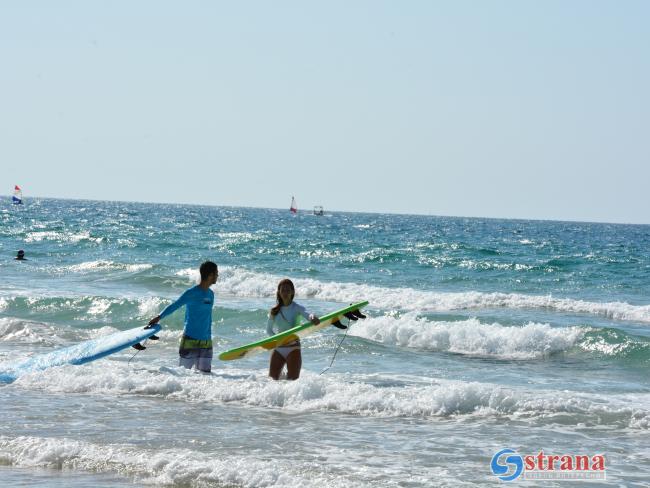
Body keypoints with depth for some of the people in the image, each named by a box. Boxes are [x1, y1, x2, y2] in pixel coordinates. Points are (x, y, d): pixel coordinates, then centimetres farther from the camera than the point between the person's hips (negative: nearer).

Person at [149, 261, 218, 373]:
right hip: (190, 340, -7)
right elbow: (175, 306, -19)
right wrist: (159, 317, -32)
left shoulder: (210, 294, 12)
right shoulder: (192, 293, -11)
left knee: (205, 372, 1)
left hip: (206, 342, 7)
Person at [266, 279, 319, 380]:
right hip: (278, 349, 3)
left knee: (292, 380, -6)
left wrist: (313, 318, -51)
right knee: (272, 379, 5)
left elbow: (306, 314, -26)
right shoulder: (275, 311, 5)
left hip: (293, 348, -3)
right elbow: (269, 329, 11)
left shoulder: (297, 308, -4)